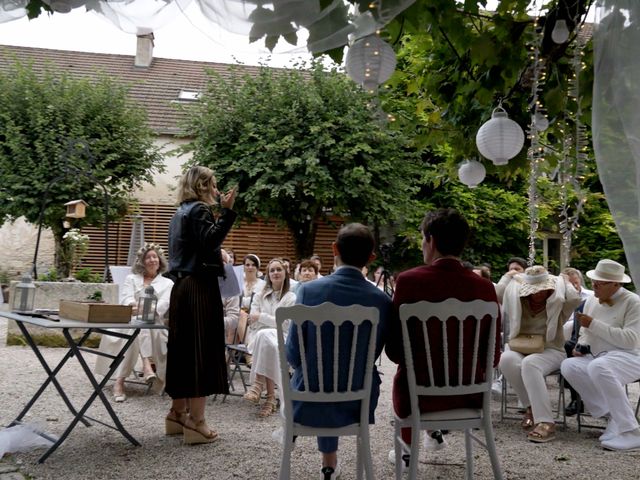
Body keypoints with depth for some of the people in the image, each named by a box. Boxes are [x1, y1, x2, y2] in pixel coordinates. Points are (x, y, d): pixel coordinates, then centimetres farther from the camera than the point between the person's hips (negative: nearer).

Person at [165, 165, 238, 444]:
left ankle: (177, 414, 21)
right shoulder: (200, 210, -9)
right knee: (201, 350, -7)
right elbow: (209, 241, -24)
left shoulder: (180, 213, 19)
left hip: (182, 287, 10)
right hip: (200, 288, -10)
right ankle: (196, 422, -7)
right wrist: (226, 211, -26)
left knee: (183, 349, 13)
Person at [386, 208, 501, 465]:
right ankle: (436, 432, 56)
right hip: (469, 393, 2)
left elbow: (394, 349, -11)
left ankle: (408, 447, 50)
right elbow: (492, 356, -4)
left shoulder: (408, 280, -16)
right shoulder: (484, 287, -11)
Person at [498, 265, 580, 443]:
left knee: (529, 364, -39)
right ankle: (531, 407, -21)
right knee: (506, 359, -36)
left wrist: (565, 281, 1)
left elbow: (575, 299, -17)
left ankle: (545, 422, -44)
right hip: (519, 349, 3)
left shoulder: (556, 303, 1)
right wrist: (511, 279, 7)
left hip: (550, 350, -3)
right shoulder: (518, 301, 8)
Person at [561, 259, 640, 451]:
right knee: (568, 366, -22)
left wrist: (594, 324, -21)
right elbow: (585, 332, 24)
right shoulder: (591, 301, 11)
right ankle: (612, 415, -14)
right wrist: (580, 346, 0)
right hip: (598, 357, 7)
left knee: (598, 367, -38)